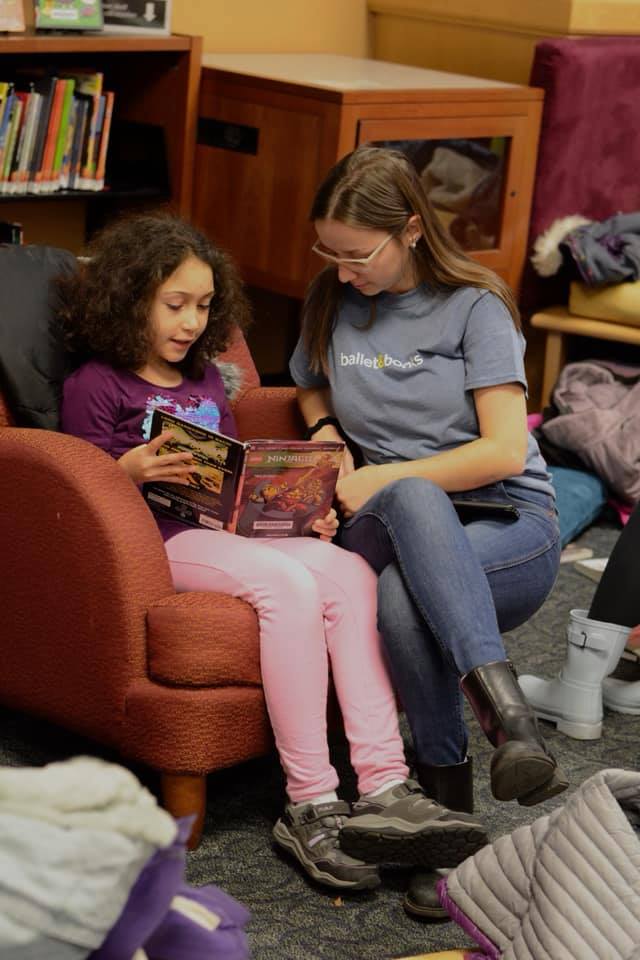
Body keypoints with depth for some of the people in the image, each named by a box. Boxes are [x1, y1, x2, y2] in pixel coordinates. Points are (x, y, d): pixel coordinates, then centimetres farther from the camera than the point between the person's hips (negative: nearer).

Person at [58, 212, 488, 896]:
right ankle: (310, 806, -33)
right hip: (160, 538, -7)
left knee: (350, 572, -23)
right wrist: (132, 470, -22)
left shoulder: (205, 378, 26)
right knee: (288, 583, -34)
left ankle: (385, 787, -32)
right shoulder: (94, 384, 5)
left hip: (229, 529, 7)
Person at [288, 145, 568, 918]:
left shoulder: (474, 306, -2)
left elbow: (505, 450, -10)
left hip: (508, 528, -3)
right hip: (388, 526, 3)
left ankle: (446, 791, -35)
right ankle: (508, 718, -45)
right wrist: (327, 436, 9)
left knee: (400, 595, -38)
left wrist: (380, 478, -13)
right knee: (411, 502, -38)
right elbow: (312, 391, 32)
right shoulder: (331, 302, 12)